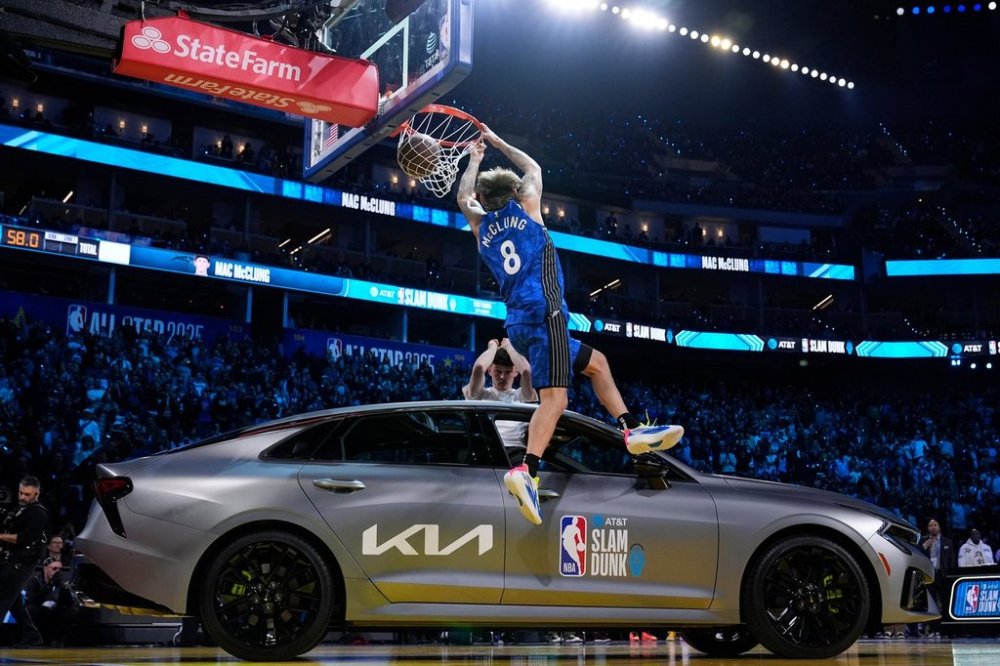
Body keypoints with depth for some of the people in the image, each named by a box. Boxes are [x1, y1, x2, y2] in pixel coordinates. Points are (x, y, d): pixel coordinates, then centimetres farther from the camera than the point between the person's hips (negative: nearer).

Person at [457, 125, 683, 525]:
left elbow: (464, 197, 41)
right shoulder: (525, 207, 11)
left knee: (596, 363, 23)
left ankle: (632, 430, 18)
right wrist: (497, 142, 41)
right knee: (554, 397, -19)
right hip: (543, 312, -7)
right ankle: (526, 470, -36)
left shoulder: (481, 228, 19)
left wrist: (475, 159, 50)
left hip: (519, 324, 7)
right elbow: (533, 167, 30)